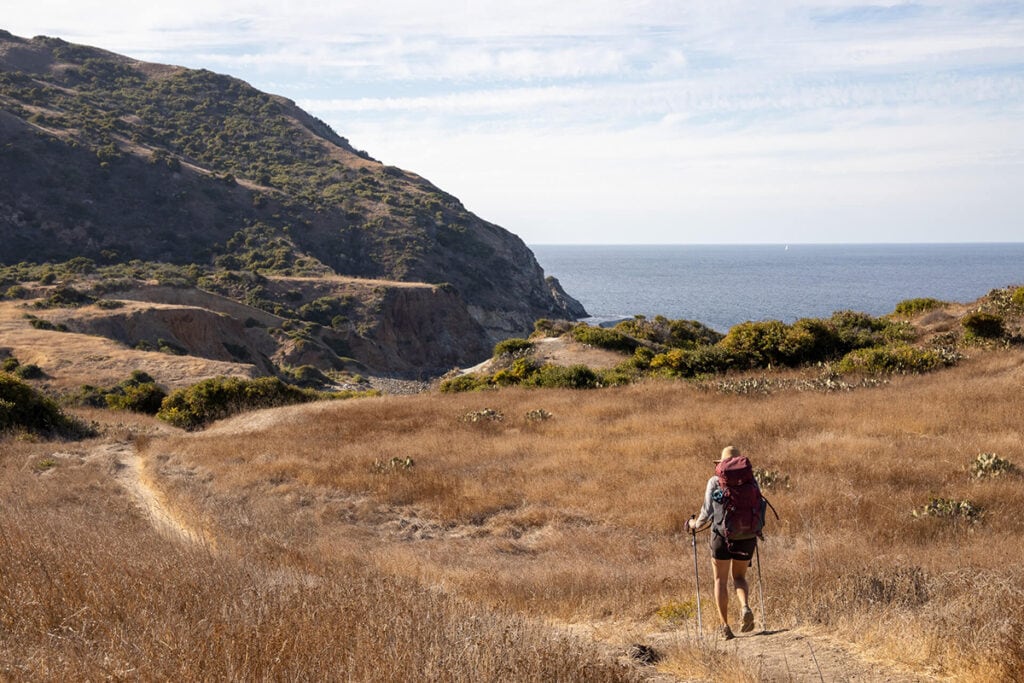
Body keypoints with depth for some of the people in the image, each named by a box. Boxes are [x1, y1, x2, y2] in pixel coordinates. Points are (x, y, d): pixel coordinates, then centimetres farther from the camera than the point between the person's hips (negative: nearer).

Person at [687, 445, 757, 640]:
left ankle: (725, 625, 3)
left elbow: (707, 513, -7)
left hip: (722, 535, -2)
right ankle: (745, 607, -10)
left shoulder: (715, 481, -3)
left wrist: (695, 525, 12)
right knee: (739, 577, 19)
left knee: (721, 580, 12)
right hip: (746, 536, 2)